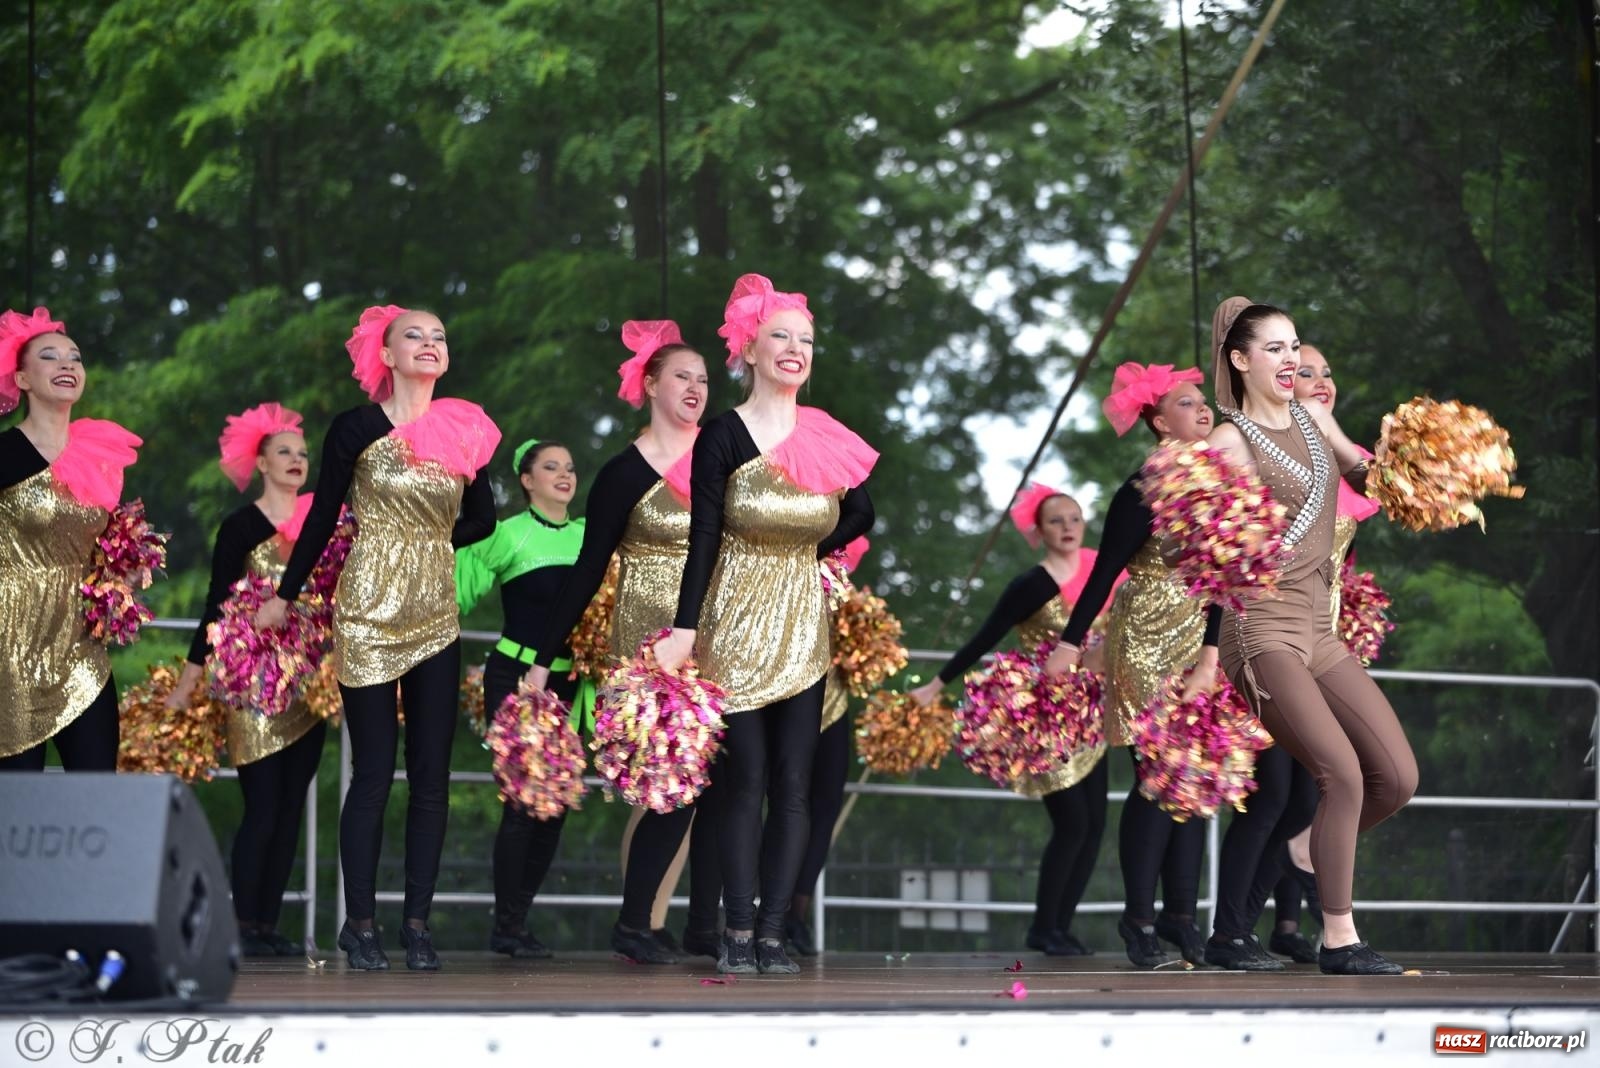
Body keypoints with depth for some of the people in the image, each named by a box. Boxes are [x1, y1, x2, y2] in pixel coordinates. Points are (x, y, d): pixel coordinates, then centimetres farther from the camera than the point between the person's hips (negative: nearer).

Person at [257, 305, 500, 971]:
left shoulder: (466, 431, 6)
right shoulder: (357, 429, -4)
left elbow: (481, 520, 17)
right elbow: (322, 517, 3)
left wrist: (421, 541, 8)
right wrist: (284, 596, 8)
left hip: (436, 617, 4)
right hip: (369, 613, -4)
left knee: (431, 777, 3)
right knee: (373, 775, -3)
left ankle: (417, 921, 10)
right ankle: (359, 922, 5)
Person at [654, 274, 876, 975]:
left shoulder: (828, 439, 4)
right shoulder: (723, 437, -7)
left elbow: (860, 514, 20)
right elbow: (702, 540, -11)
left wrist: (807, 551, 9)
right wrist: (685, 629, -17)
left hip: (802, 626, 4)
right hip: (736, 623, -4)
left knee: (792, 785, 1)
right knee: (744, 781, -4)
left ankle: (772, 933, 5)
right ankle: (739, 933, 2)